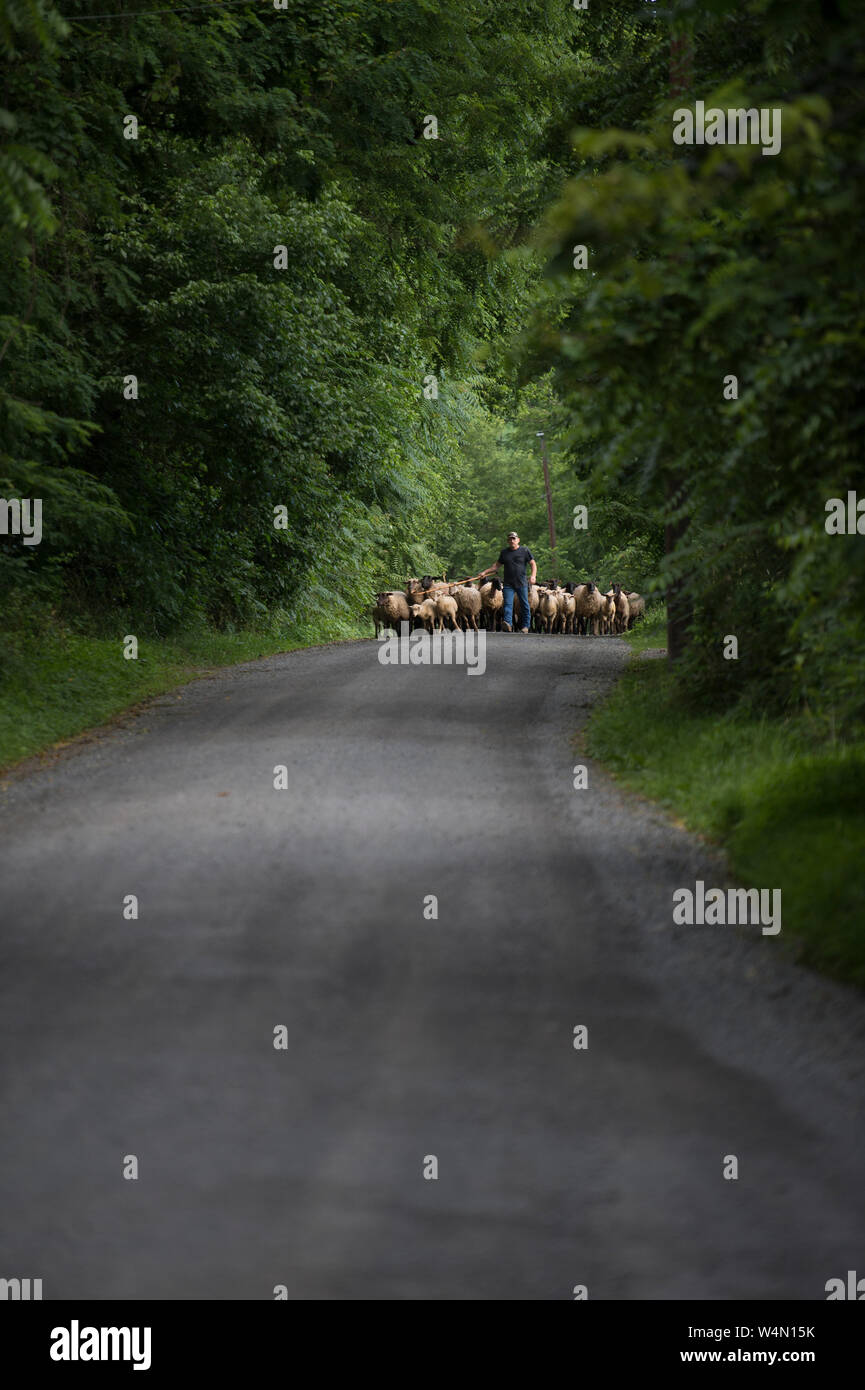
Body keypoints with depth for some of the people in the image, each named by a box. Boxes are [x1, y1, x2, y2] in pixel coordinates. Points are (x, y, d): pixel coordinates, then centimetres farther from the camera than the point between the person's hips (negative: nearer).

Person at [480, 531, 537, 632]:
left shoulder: (524, 550, 3)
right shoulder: (504, 552, 12)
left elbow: (533, 564, 2)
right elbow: (496, 565, 19)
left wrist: (533, 576, -14)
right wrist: (485, 572, 13)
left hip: (521, 584, -2)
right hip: (508, 584, 2)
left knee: (524, 605, 3)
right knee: (508, 604, -13)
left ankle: (525, 626, 11)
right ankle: (508, 624, -27)